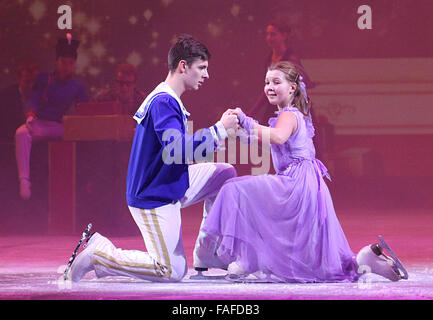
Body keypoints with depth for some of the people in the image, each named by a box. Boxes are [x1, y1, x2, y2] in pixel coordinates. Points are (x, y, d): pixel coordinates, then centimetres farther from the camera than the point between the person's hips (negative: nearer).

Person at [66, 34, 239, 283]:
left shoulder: (169, 101, 11)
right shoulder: (163, 103, -21)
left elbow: (181, 142, 19)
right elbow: (177, 149, -32)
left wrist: (223, 128, 9)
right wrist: (219, 130, -24)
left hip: (171, 186, 10)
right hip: (154, 197, -10)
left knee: (225, 174, 13)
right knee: (173, 271, -9)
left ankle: (207, 254, 15)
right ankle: (99, 254, -2)